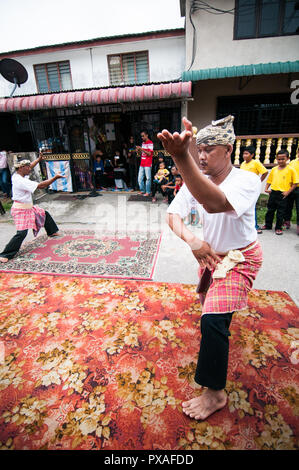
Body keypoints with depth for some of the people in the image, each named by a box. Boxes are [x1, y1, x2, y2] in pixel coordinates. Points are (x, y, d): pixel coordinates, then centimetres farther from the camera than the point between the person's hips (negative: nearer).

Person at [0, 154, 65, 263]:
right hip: (21, 210, -11)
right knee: (21, 233, -16)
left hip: (29, 207, 11)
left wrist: (39, 159, 29)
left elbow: (29, 167, 21)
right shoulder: (20, 181, -26)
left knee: (45, 214, 23)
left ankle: (52, 232, 46)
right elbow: (40, 186, -30)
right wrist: (55, 177, -27)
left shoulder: (18, 175, 2)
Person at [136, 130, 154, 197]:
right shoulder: (143, 143, 16)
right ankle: (142, 190, 20)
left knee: (148, 178, -2)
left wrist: (141, 149, -17)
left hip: (148, 164, -7)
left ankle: (148, 192, 5)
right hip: (142, 163, 7)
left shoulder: (150, 143, -6)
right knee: (140, 178, 7)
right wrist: (138, 151, 2)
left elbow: (149, 153, -14)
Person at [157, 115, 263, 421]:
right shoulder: (195, 181, -9)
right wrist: (192, 241, -36)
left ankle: (215, 394, 7)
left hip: (240, 258, -6)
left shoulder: (247, 180, -28)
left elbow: (215, 204, -50)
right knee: (208, 301, 28)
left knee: (212, 320, -17)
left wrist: (181, 158, -62)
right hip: (210, 252, 7)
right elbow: (173, 215, -16)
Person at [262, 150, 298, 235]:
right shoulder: (274, 169, 8)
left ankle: (278, 228, 15)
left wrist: (288, 192, -11)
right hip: (273, 193, 4)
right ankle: (268, 225, 26)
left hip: (282, 194, -4)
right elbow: (269, 180, 16)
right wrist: (266, 188, 2)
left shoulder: (290, 170, -4)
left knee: (280, 212, 4)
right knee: (270, 210, 12)